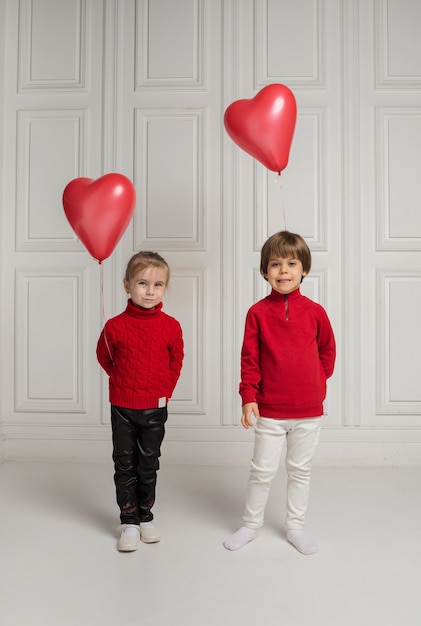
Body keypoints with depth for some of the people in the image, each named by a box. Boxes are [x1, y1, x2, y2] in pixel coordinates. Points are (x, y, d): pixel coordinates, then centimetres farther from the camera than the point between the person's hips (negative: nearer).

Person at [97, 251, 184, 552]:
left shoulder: (171, 326, -10)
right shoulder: (115, 326, -12)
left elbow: (176, 362, 5)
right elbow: (104, 357, 6)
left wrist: (164, 390, 5)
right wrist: (124, 383, 7)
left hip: (155, 408, 1)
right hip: (122, 408, 0)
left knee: (149, 465, 14)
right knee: (125, 466, 9)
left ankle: (146, 517, 32)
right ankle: (129, 523, 24)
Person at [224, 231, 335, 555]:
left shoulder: (315, 311, -3)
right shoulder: (257, 312, -6)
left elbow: (328, 351, 11)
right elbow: (250, 359, -5)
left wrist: (318, 381, 4)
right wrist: (248, 397, -11)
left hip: (309, 410, 2)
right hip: (269, 410, -1)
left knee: (300, 471, 16)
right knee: (262, 471, 9)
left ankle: (295, 527, 35)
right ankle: (251, 524, 31)